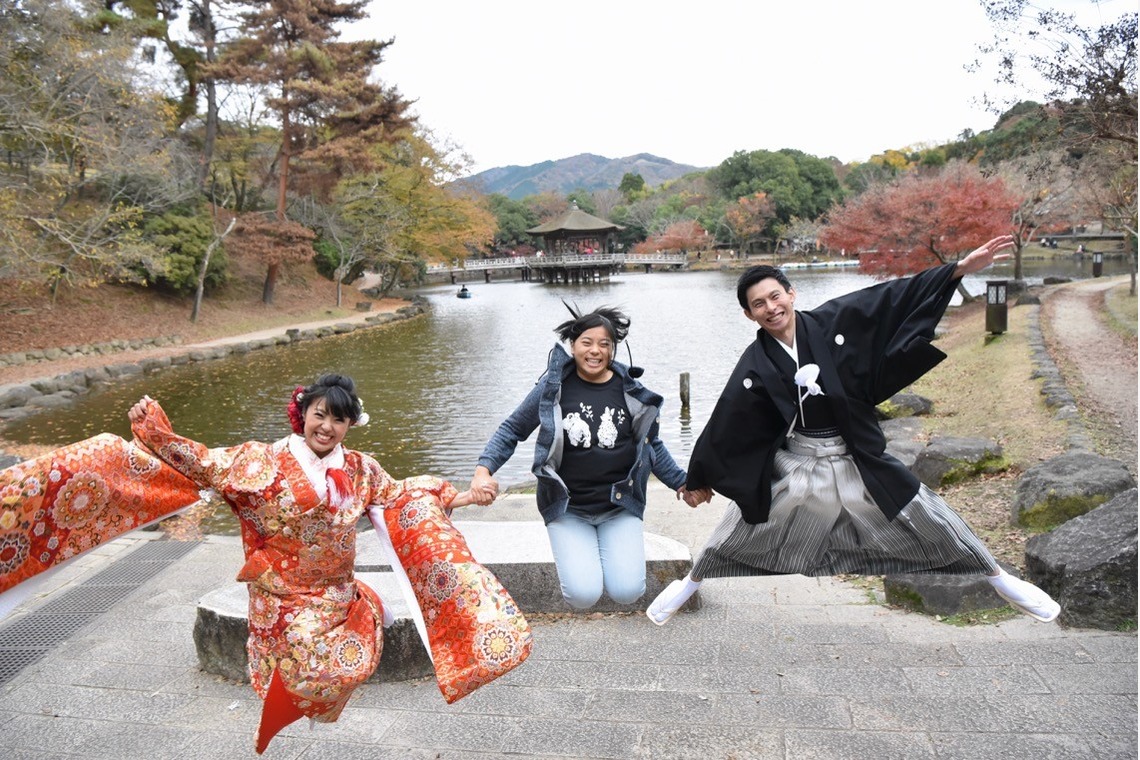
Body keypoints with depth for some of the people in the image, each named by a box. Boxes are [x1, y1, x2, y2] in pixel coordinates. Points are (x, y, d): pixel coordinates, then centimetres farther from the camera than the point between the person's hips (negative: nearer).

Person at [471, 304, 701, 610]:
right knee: (584, 596, -16)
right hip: (568, 509, -2)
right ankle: (572, 552, 17)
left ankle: (606, 547, 19)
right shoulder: (553, 386, -6)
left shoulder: (630, 391, 0)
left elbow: (651, 445, 14)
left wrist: (680, 483, 12)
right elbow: (512, 430, 1)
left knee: (627, 592, -13)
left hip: (620, 506, 2)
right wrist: (484, 469, -14)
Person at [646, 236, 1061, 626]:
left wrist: (962, 267, -19)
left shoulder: (833, 320, -12)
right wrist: (702, 478, 2)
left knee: (925, 515, 9)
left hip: (856, 454, 1)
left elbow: (898, 299, -12)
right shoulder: (755, 365, -11)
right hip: (795, 459, 0)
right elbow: (726, 424, -4)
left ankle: (999, 578, 32)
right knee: (742, 523, 8)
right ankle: (692, 582, 33)